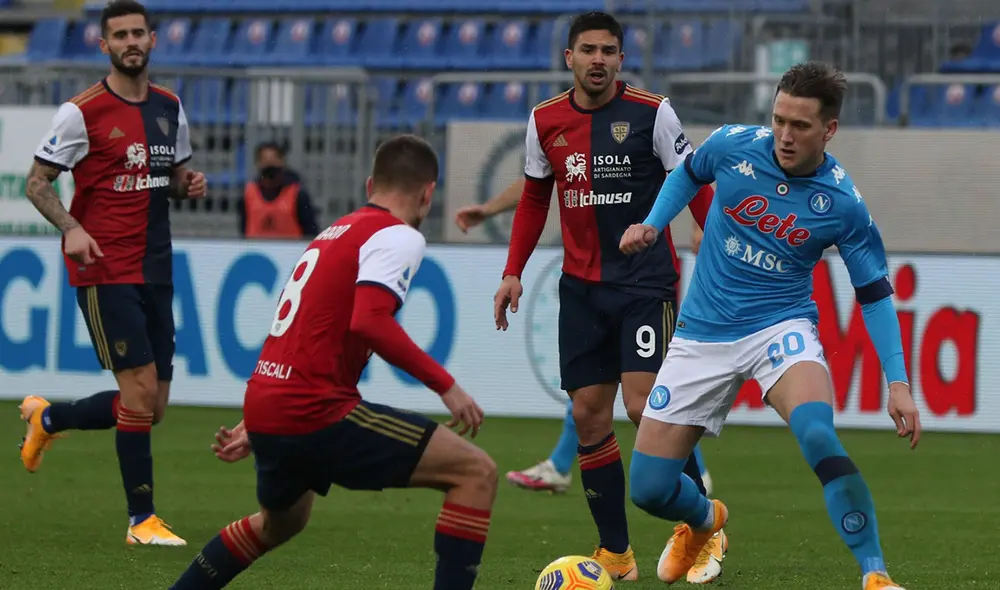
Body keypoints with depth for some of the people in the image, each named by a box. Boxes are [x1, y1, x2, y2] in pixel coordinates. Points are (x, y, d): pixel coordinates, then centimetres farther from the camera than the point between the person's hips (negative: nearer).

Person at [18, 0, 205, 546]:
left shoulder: (170, 107, 11)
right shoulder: (82, 112, -8)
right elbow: (37, 181, -5)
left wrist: (189, 184, 0)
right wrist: (71, 228, -22)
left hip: (155, 270, 7)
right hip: (104, 270, -7)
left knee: (150, 408, 7)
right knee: (141, 389, -13)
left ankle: (47, 418, 33)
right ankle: (141, 519, -2)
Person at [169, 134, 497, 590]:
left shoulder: (333, 233, 22)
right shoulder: (399, 237, -5)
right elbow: (370, 323, -23)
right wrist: (446, 385, -16)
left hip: (264, 409, 9)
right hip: (317, 415, -9)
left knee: (280, 523, 37)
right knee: (476, 473, -7)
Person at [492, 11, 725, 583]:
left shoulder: (653, 113, -8)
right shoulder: (545, 122, 5)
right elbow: (535, 199, 18)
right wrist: (514, 272, 12)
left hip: (646, 280, -5)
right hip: (582, 287, 5)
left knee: (644, 404, -16)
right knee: (590, 416, 2)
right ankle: (616, 552, 11)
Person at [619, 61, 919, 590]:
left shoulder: (842, 203, -12)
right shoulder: (733, 145, -8)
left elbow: (874, 293, -3)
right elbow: (688, 174, 16)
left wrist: (897, 382, -11)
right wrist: (652, 224, 1)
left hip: (781, 327, -3)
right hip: (703, 334, 3)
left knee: (818, 435, -35)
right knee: (648, 488, 0)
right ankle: (704, 521, 38)